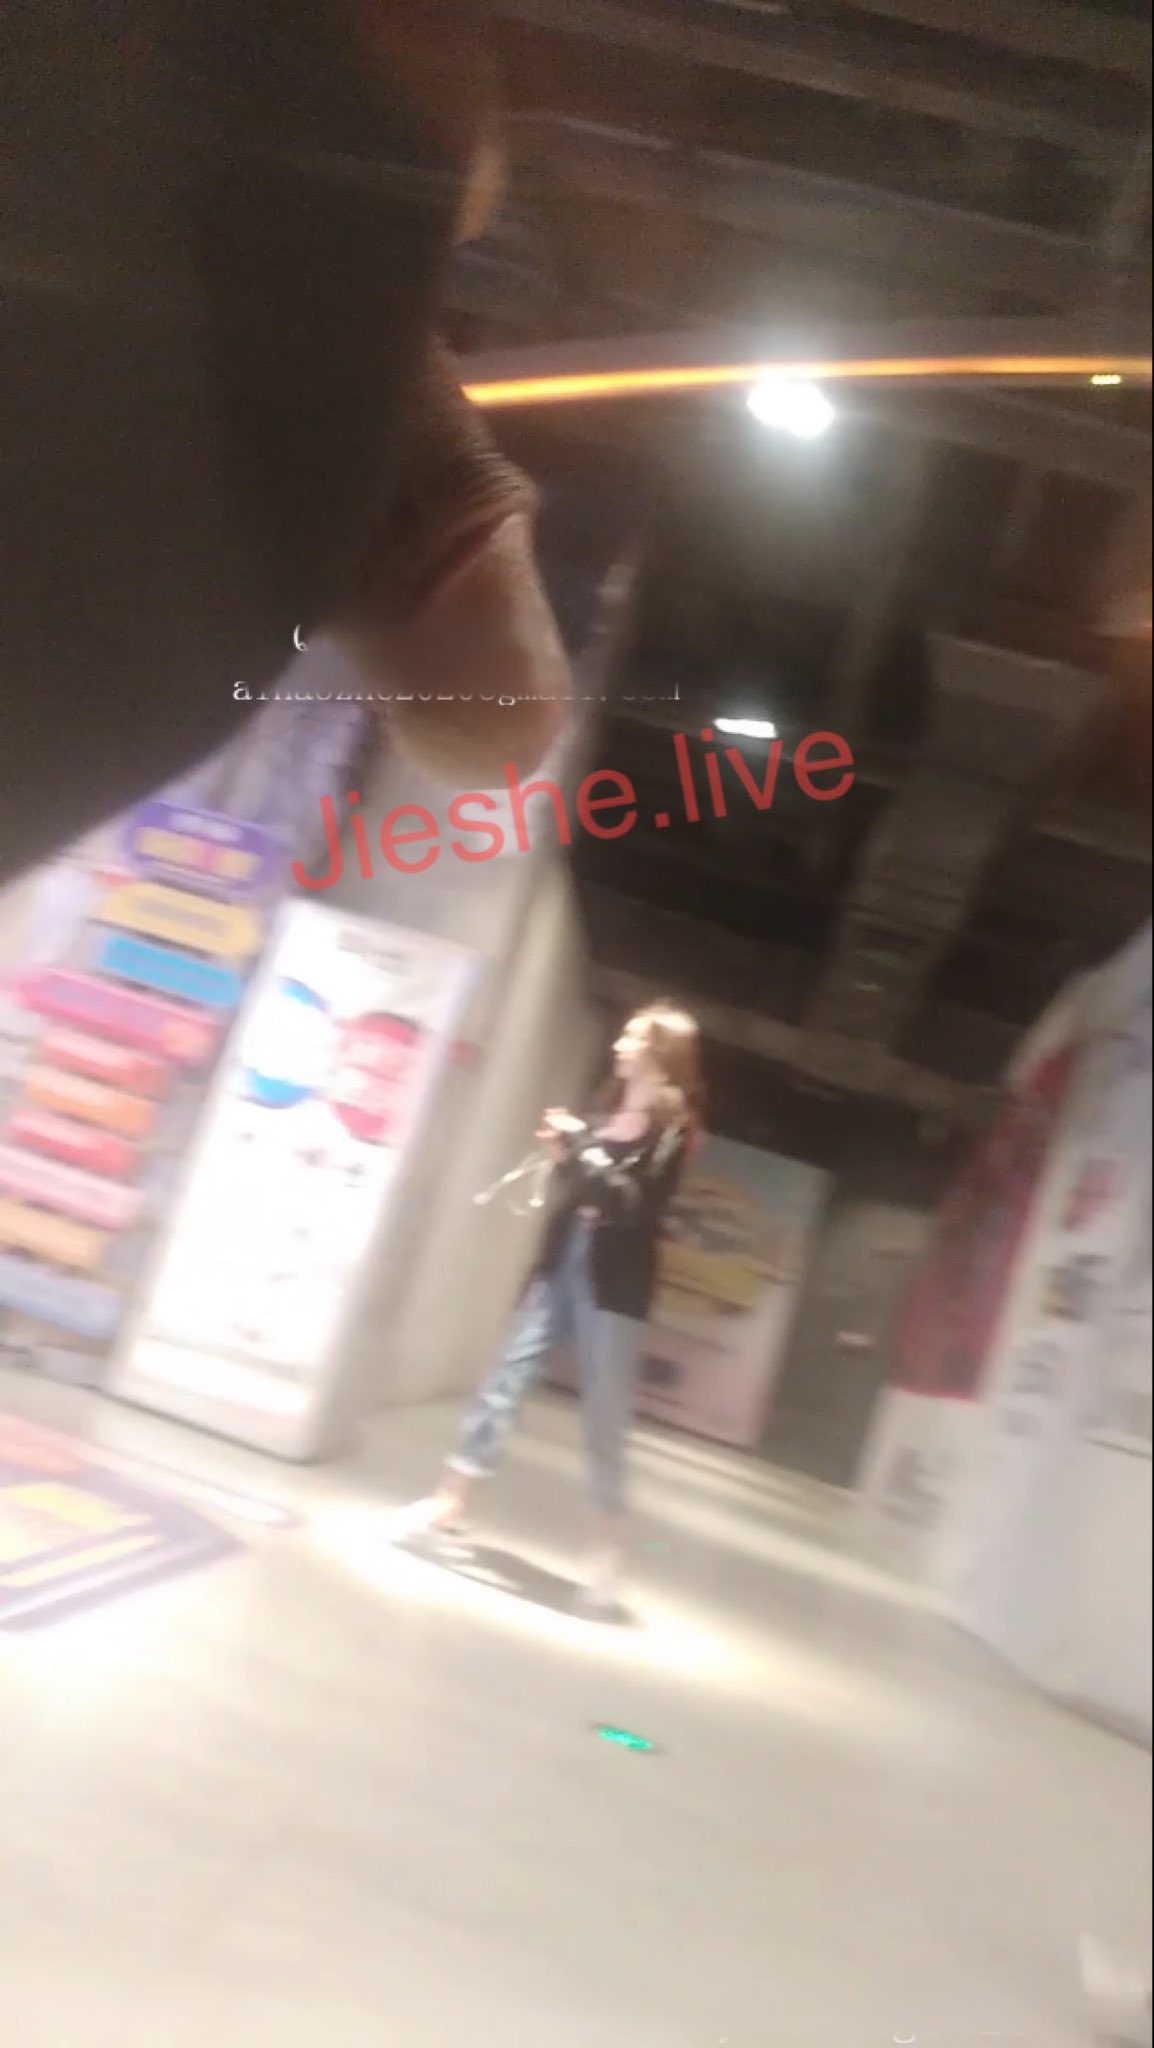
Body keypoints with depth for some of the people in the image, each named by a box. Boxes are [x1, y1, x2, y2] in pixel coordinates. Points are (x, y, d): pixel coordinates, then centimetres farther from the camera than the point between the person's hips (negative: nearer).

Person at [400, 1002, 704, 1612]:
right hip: (559, 1266, 6)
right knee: (504, 1383, 7)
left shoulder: (672, 1129, -7)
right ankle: (449, 1504, 15)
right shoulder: (604, 1111, 10)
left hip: (612, 1287, -6)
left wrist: (583, 1149, -20)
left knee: (605, 1421, 0)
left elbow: (637, 1206, -19)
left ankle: (607, 1552, 11)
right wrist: (563, 1156, -2)